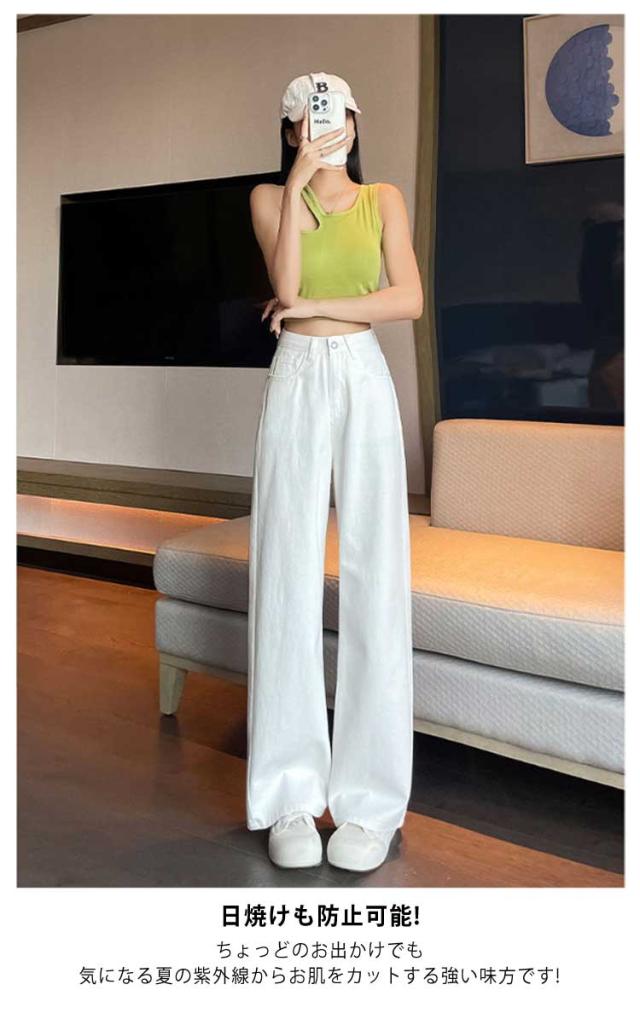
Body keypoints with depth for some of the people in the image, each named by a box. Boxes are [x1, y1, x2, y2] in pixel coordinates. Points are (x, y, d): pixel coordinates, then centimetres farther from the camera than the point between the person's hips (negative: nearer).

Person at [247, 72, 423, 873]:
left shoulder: (383, 199, 11)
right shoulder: (269, 197, 11)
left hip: (364, 382, 0)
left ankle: (370, 798, 2)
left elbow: (409, 300, -3)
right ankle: (290, 794, 3)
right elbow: (286, 287, -8)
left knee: (373, 577, -5)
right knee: (287, 578, -5)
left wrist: (317, 307, -6)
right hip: (296, 383, 0)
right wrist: (300, 180, -6)